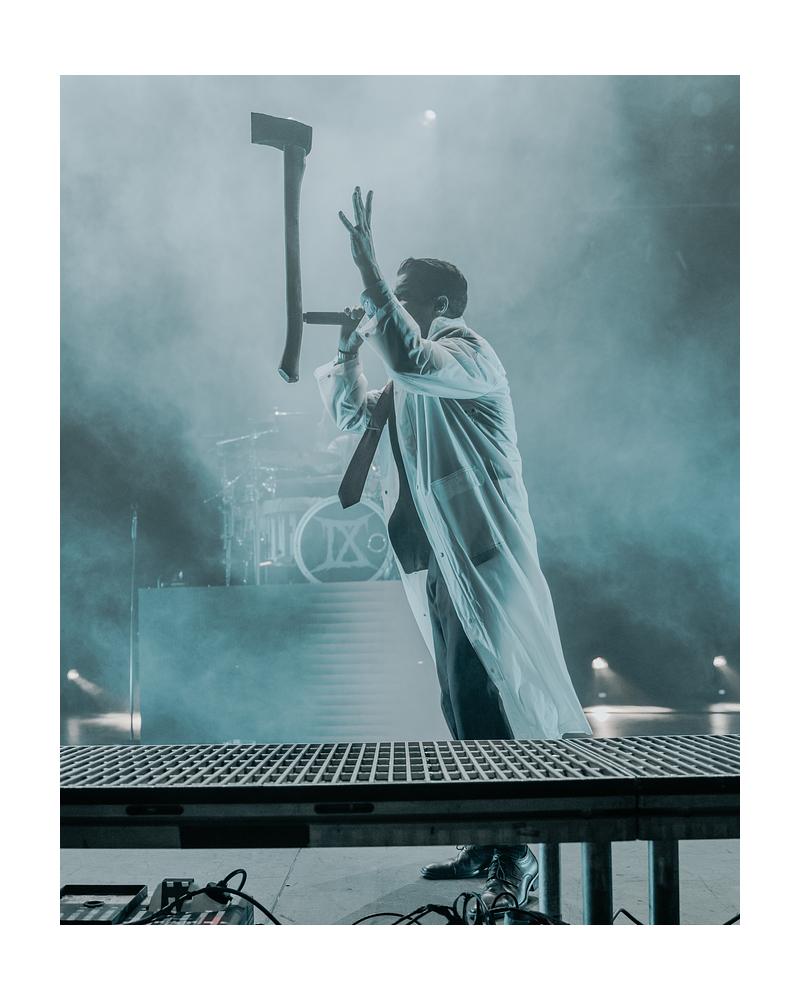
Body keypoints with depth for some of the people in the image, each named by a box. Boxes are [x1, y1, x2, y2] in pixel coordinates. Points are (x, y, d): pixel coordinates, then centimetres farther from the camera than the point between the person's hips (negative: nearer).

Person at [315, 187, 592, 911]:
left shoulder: (470, 354, -7)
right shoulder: (413, 383, 21)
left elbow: (409, 356, -28)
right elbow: (351, 414, 30)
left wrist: (370, 272, -23)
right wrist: (348, 350, 16)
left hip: (484, 559, -9)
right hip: (437, 563, 9)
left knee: (491, 702, -9)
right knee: (466, 704, 12)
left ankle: (517, 855, 0)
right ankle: (488, 844, 22)